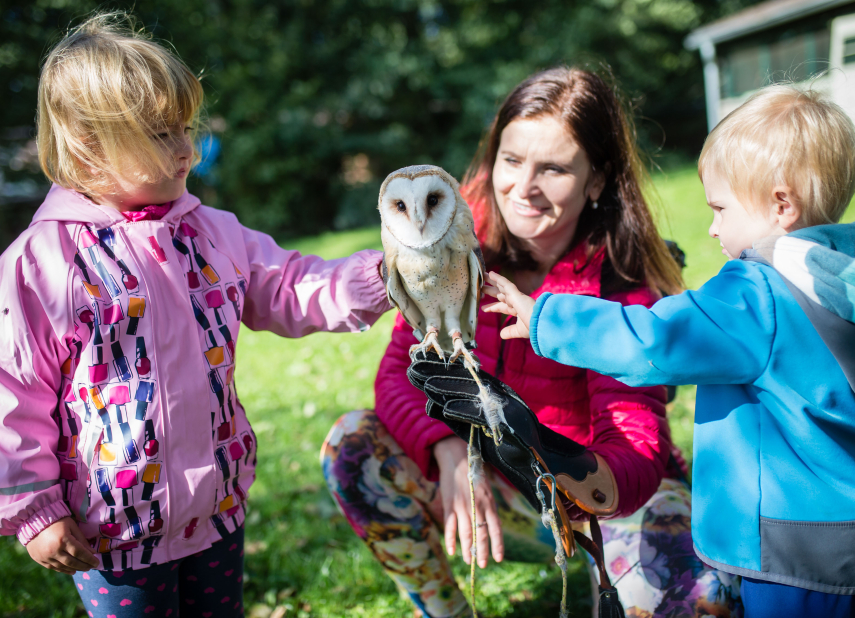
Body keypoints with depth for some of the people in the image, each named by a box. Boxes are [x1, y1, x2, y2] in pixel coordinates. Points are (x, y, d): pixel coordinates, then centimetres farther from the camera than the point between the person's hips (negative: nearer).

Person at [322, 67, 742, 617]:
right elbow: (401, 370, -17)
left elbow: (636, 449, -29)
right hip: (489, 480, 3)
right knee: (353, 445, -19)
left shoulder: (622, 286, -21)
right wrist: (451, 453, -38)